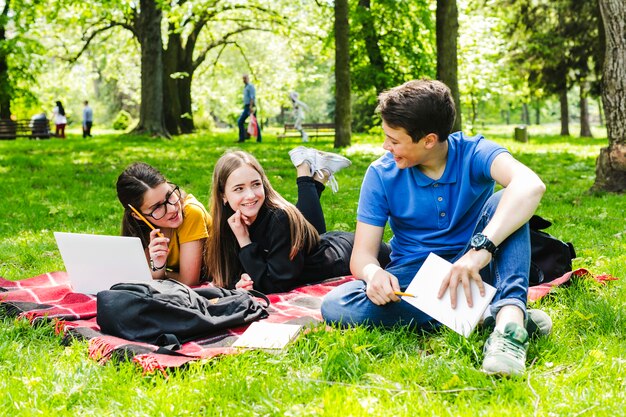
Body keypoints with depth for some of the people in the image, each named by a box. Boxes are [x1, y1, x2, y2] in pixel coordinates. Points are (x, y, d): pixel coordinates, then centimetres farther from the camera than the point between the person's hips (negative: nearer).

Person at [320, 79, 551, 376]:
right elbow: (362, 254, -8)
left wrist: (481, 248, -49)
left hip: (472, 270, -1)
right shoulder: (381, 174, -6)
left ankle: (509, 315, -44)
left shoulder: (473, 153, -14)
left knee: (504, 203, -25)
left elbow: (531, 186, -35)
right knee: (336, 307, -28)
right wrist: (373, 273, -34)